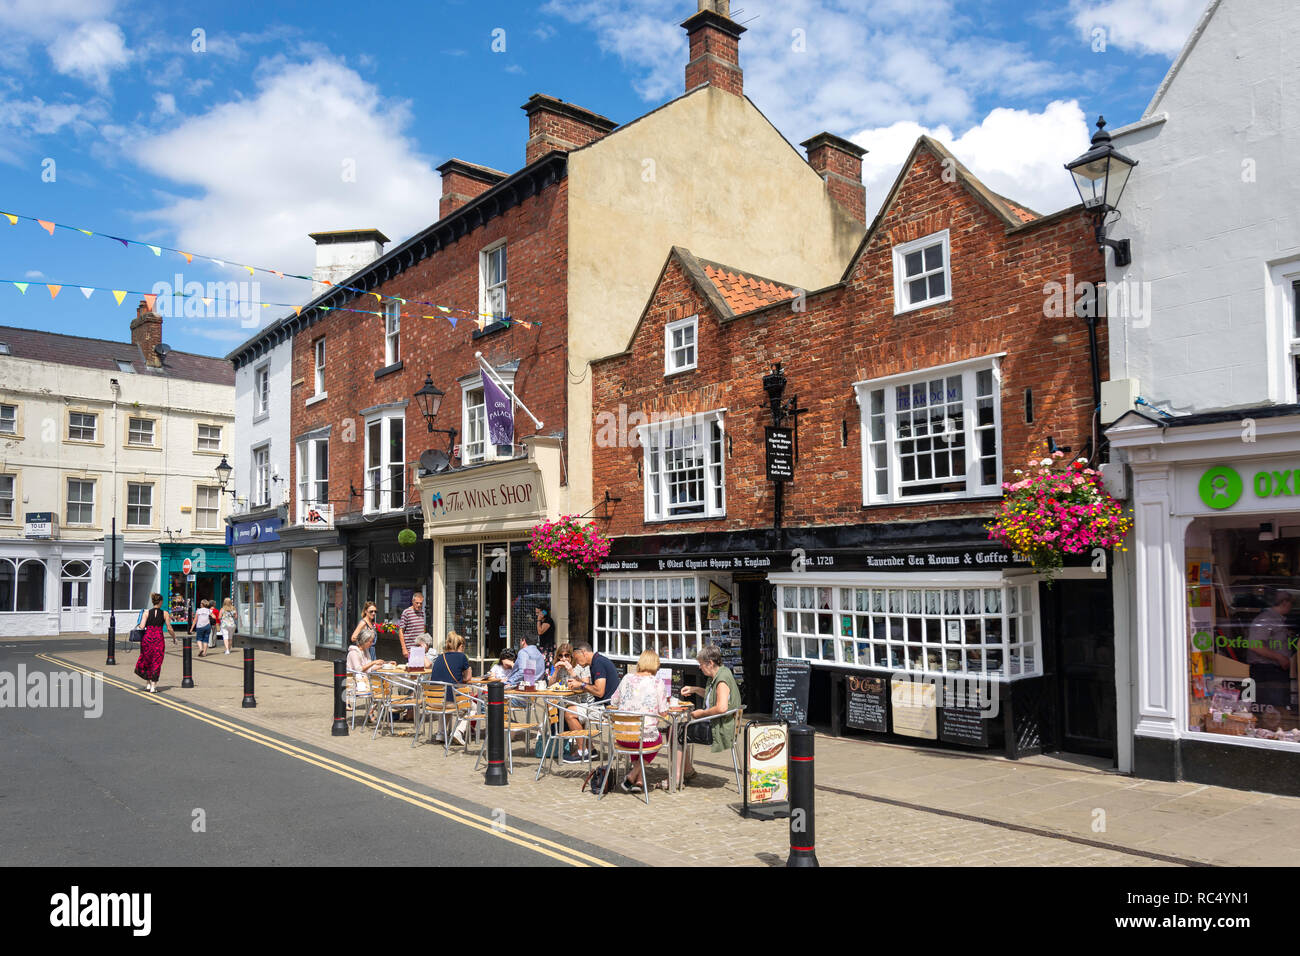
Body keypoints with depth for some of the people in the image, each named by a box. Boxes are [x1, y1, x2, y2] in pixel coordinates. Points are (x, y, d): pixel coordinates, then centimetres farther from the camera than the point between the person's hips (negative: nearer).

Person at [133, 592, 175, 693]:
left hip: (147, 638, 1)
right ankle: (153, 686, 4)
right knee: (156, 662, 5)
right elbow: (169, 628, 1)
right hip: (159, 638, -1)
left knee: (146, 661, 18)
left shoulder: (147, 613, 2)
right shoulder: (165, 614, 1)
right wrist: (174, 637, 16)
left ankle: (148, 684, 22)